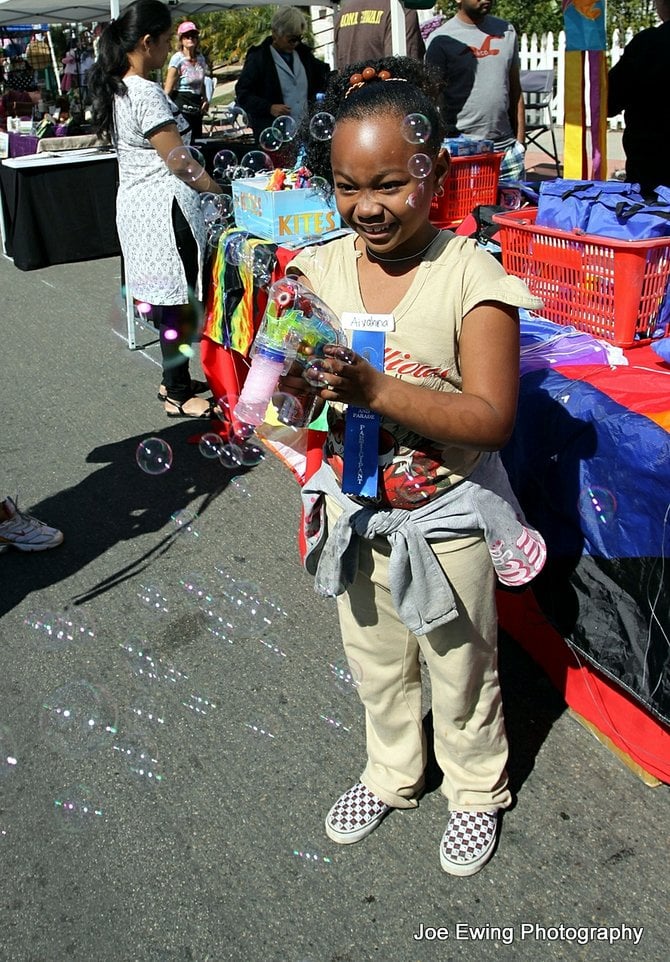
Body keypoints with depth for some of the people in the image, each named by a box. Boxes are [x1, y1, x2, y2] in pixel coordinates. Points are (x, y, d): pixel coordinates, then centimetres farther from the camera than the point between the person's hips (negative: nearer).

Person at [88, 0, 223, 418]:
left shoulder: (118, 89, 11)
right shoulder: (147, 94, -19)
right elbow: (179, 163, -18)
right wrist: (221, 190, -7)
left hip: (138, 201, 10)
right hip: (164, 206, -10)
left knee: (166, 298, 17)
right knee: (178, 302, -2)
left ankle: (173, 379, 28)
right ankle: (178, 396, 7)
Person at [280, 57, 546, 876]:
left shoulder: (471, 276, -19)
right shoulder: (320, 268, -6)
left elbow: (491, 417, -26)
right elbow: (287, 399, -5)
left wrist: (374, 388, -36)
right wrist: (295, 383, -29)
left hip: (446, 518, -4)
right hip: (353, 510, 5)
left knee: (459, 666, 17)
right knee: (375, 661, 24)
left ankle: (476, 788, 45)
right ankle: (392, 773, 51)